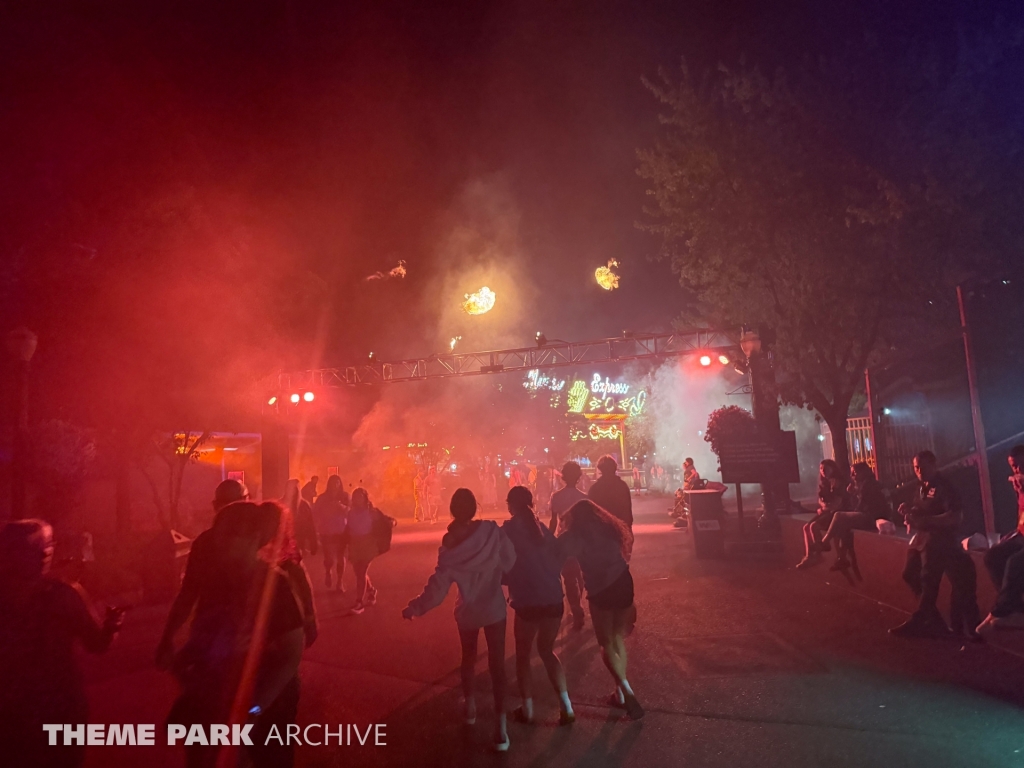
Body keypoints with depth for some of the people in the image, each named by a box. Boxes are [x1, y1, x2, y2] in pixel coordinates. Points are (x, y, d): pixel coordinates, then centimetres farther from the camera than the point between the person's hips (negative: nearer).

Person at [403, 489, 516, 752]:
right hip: (494, 608, -2)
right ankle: (500, 725, 1)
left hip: (467, 611, 2)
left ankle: (470, 708, 41)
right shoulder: (491, 530, -17)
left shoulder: (449, 545, -13)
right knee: (497, 663, 6)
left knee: (468, 658, 24)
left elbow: (438, 587, -12)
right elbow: (510, 561, -13)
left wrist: (414, 607, 0)